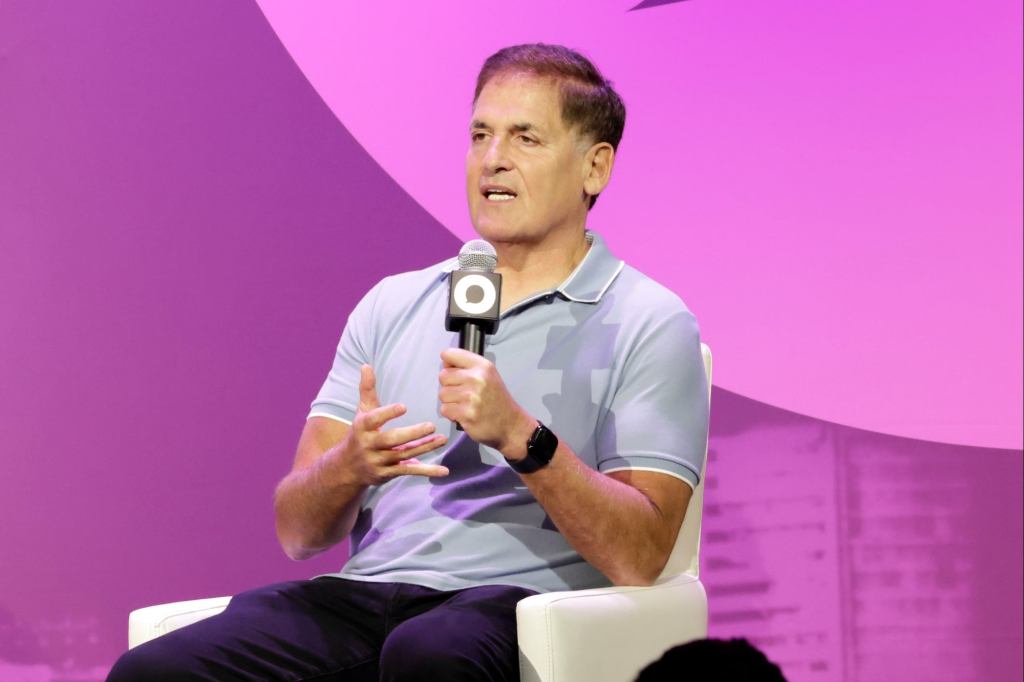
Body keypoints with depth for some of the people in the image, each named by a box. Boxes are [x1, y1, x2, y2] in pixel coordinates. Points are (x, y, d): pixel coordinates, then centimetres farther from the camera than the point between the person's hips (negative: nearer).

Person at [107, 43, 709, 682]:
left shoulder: (649, 324, 5)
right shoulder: (393, 305, 20)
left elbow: (639, 558, -6)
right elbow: (299, 532, 14)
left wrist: (522, 437, -18)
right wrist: (350, 464, -9)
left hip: (521, 607, -4)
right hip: (365, 591, 4)